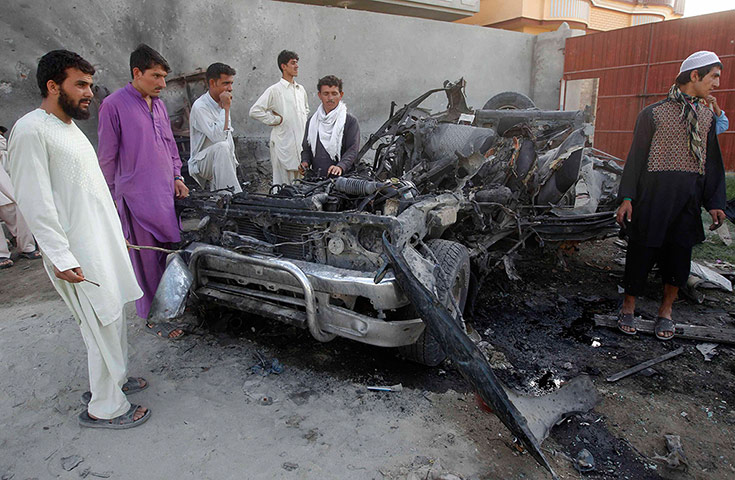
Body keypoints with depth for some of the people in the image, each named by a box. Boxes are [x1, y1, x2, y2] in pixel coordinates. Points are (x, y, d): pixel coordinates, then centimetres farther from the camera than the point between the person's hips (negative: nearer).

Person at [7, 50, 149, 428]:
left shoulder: (70, 126, 15)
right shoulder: (31, 130, -15)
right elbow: (35, 202, -19)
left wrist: (114, 234, 22)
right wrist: (61, 258, -22)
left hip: (102, 242, 9)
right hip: (78, 253, -9)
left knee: (112, 319, 17)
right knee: (104, 327, -2)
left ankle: (114, 380, 35)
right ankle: (105, 408, 13)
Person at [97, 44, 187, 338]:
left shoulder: (158, 104, 13)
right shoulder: (114, 105, -9)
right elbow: (106, 158, -7)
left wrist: (177, 176, 11)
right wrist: (111, 200, -5)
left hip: (167, 193, 7)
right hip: (137, 197, -7)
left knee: (171, 250, 13)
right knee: (147, 258, 1)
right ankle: (153, 317, 14)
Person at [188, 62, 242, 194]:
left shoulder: (222, 104, 12)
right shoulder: (200, 107, -14)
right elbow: (218, 137, -27)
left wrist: (233, 162, 15)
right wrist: (226, 109, -21)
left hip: (222, 161, 8)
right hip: (202, 162, -8)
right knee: (221, 147, -34)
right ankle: (235, 194, -38)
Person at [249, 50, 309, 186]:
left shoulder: (301, 89, 14)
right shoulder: (274, 90, -6)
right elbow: (254, 111, -11)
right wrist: (275, 120, -9)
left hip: (302, 142, 7)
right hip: (284, 143, -6)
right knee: (283, 185, -3)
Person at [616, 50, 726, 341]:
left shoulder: (707, 117, 15)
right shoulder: (653, 114, 0)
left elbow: (711, 162, 15)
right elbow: (637, 156, -2)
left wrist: (714, 203, 6)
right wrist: (627, 197, -8)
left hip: (689, 198, 5)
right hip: (654, 194, -4)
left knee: (679, 254, 6)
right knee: (642, 251, 0)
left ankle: (665, 311, 23)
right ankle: (628, 308, 18)